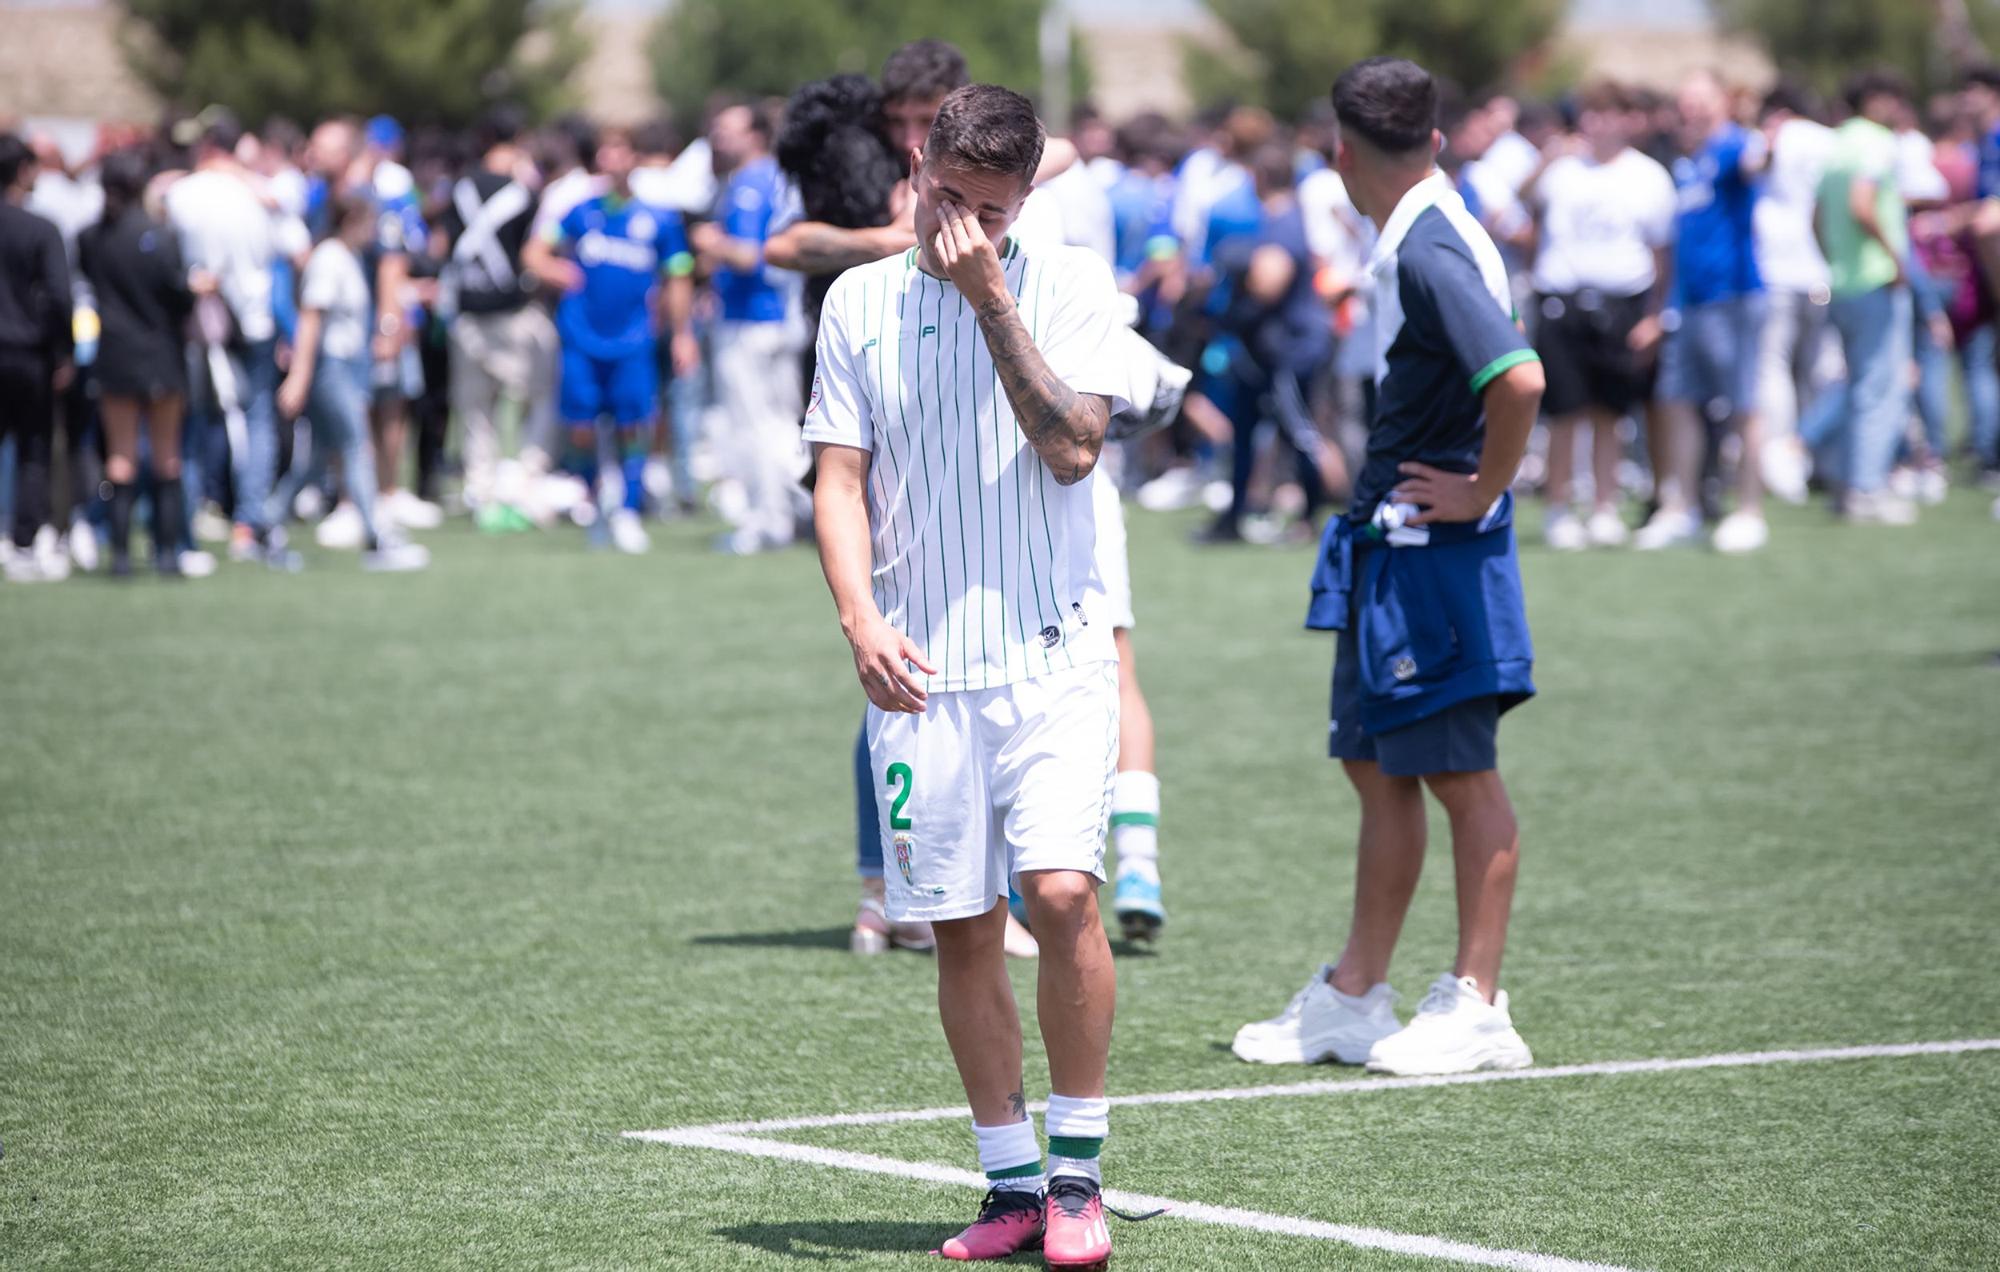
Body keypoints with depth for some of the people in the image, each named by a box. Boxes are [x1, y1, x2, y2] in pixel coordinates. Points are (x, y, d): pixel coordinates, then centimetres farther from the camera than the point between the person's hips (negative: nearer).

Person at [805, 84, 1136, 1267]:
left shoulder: (1072, 285, 3)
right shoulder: (861, 302, 8)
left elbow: (1073, 448, -10)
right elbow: (841, 477, 6)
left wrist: (990, 297, -12)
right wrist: (860, 619, -8)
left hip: (1054, 650, -2)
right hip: (919, 668, 2)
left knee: (1062, 893, -16)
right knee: (963, 927, 3)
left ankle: (1078, 1176, -5)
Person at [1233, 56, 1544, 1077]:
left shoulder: (1429, 253, -19)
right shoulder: (1411, 243, 11)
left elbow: (1518, 379, -31)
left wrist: (1482, 491, -19)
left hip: (1437, 556, -10)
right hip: (1387, 552, 10)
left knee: (1460, 773, -2)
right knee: (1376, 765, 14)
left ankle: (1476, 1011, 4)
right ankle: (1355, 1000, 22)